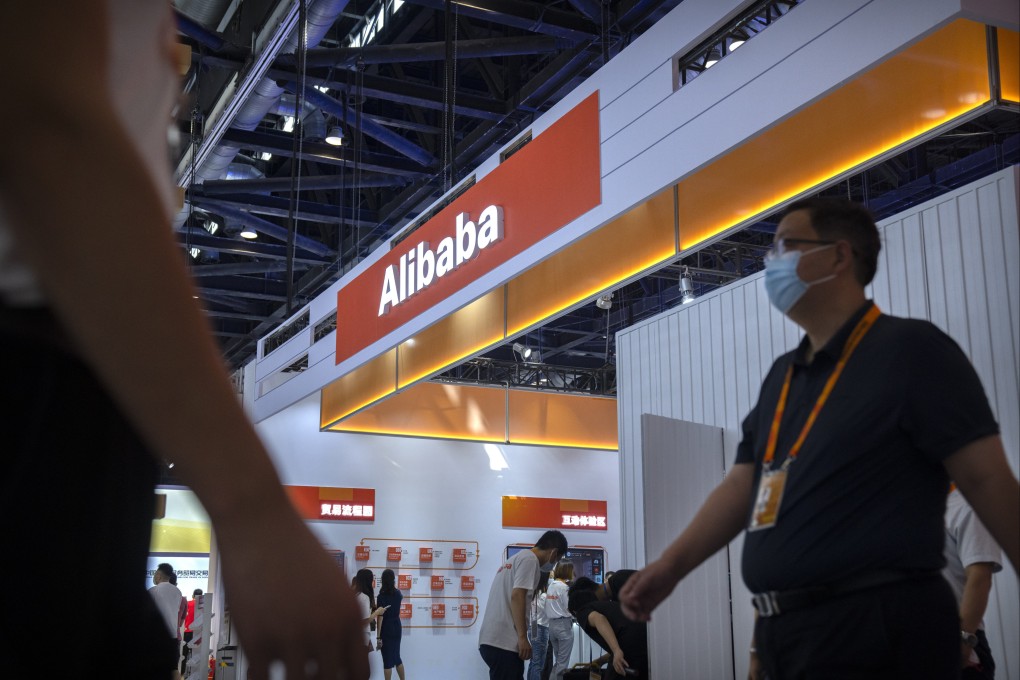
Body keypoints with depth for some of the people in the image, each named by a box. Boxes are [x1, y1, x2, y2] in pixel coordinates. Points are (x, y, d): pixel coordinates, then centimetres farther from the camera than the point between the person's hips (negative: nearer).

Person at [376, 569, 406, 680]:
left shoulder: (382, 596, -14)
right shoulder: (398, 594, 2)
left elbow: (380, 618, -16)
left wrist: (378, 636, -14)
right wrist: (393, 585, 43)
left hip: (386, 630, -6)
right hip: (397, 628, 6)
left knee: (387, 660, 0)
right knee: (396, 657, 18)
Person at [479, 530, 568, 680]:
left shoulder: (516, 558, 26)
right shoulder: (529, 559, -5)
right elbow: (517, 596, -16)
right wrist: (523, 638, -17)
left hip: (491, 640, 10)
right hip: (503, 643, -10)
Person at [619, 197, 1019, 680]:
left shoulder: (909, 350, -7)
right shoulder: (782, 375, 14)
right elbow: (744, 483, 14)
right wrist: (671, 565, 4)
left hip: (875, 629, -7)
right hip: (785, 628, 7)